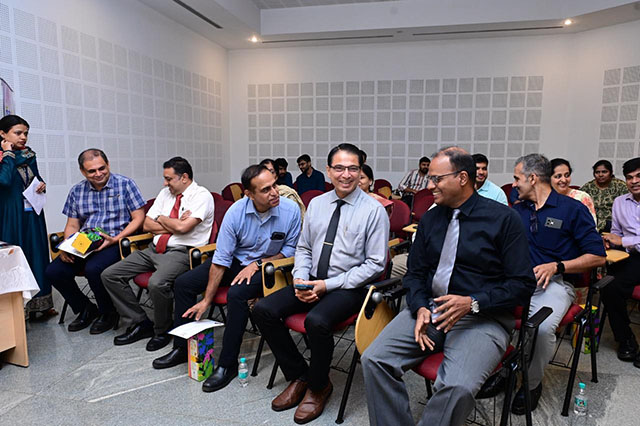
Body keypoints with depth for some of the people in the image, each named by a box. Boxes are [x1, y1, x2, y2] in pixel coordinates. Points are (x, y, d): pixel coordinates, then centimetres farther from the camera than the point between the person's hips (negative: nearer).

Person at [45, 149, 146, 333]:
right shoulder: (77, 191, 12)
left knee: (93, 269, -32)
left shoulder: (125, 184, -2)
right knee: (53, 271, -13)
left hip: (115, 243, -5)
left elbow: (138, 218, -6)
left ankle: (108, 313, -3)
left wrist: (116, 239, -18)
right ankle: (86, 309, 11)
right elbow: (72, 225, 15)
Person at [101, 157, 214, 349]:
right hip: (155, 249, 8)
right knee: (109, 275, -2)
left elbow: (182, 227, -19)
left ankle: (162, 331, -6)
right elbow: (147, 224, 11)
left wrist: (162, 218, 0)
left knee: (156, 283, -35)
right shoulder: (165, 193, 17)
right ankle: (139, 323, 8)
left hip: (180, 252, -8)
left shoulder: (202, 195, -6)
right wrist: (174, 225, -3)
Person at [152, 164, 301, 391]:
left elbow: (291, 250, -7)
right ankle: (182, 348, 16)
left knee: (236, 294, -33)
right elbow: (221, 259, -13)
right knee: (183, 283, -2)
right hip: (236, 261, 4)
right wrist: (206, 300, -12)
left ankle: (227, 364, -15)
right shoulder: (236, 212, -17)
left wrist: (257, 264, -18)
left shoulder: (291, 210, -21)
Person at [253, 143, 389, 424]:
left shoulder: (374, 210, -8)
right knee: (263, 310, -12)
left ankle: (318, 387, 0)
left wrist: (329, 285, -16)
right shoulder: (316, 204, 9)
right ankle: (298, 376, 9)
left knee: (316, 322, -33)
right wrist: (300, 278, -6)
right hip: (311, 282, 6)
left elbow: (375, 264, -10)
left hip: (349, 287, -5)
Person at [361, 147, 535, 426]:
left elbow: (523, 285, -4)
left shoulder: (503, 218, -2)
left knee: (458, 387, -31)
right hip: (429, 310, 5)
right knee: (374, 360, -16)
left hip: (483, 317, -4)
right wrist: (420, 308, -7)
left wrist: (472, 303, -17)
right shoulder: (429, 219, 12)